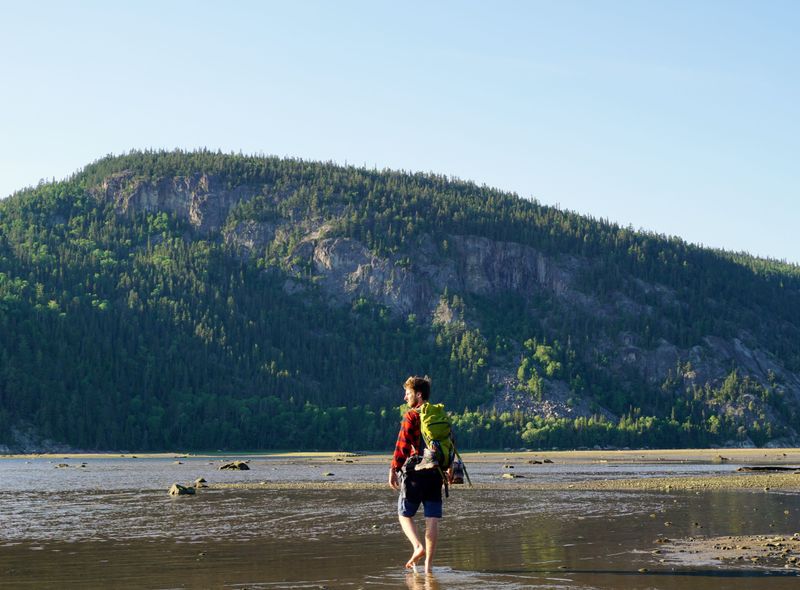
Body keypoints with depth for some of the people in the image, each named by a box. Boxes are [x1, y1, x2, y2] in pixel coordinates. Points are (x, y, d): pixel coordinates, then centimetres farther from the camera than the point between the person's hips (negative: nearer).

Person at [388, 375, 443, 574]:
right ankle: (428, 564, 1)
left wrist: (393, 470, -7)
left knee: (405, 514, 9)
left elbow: (402, 445, -12)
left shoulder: (411, 416, -7)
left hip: (415, 472, -5)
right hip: (436, 475, 5)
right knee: (432, 519, 3)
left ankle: (418, 547, -13)